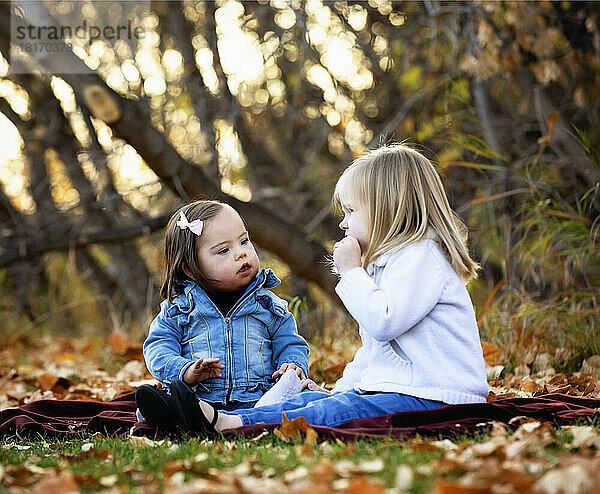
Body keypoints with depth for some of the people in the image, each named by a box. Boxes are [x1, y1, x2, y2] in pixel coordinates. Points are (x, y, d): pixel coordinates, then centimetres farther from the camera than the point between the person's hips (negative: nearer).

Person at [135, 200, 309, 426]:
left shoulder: (268, 306, 16)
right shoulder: (179, 308, 12)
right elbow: (158, 349, 6)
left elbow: (291, 345, 20)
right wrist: (186, 372, -14)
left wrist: (294, 367, -4)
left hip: (254, 400, 0)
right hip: (195, 396, 0)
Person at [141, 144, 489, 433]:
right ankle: (215, 417, -21)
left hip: (434, 398, -10)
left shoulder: (422, 255, -9)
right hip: (393, 388, 10)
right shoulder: (392, 259, 26)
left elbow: (382, 321, -24)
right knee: (307, 400, -8)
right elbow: (374, 347, 29)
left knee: (325, 415, -25)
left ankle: (225, 423, -39)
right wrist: (342, 388, 19)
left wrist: (351, 271, -10)